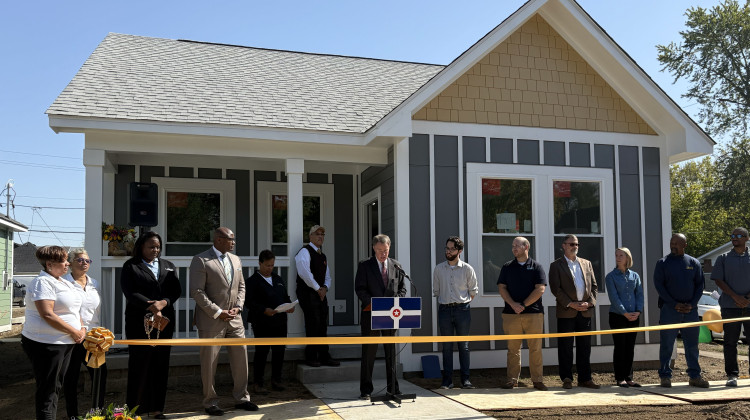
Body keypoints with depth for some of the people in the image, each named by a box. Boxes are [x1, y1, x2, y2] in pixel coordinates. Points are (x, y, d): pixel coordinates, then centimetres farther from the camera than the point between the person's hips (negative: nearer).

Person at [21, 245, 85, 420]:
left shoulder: (63, 282, 14)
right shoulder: (42, 282, -15)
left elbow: (73, 309, 21)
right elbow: (47, 315, -24)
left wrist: (82, 328, 3)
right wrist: (73, 331, -18)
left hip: (65, 343, 9)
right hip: (45, 344, -9)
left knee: (56, 387, 16)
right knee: (47, 390, -2)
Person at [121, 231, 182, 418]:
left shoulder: (168, 266, 16)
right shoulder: (131, 266, 4)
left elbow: (176, 290, 6)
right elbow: (130, 292, -8)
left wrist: (163, 303, -13)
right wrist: (151, 307, -19)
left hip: (164, 322, 4)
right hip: (139, 322, -4)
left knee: (161, 365, 4)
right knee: (140, 364, -2)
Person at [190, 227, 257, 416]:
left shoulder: (236, 260, 12)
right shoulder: (201, 260, -9)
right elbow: (197, 291, -13)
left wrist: (237, 307, 0)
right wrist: (218, 312, -16)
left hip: (234, 319, 6)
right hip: (211, 320, -6)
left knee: (241, 358, 9)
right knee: (209, 363, 3)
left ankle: (241, 398, 23)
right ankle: (210, 402, 17)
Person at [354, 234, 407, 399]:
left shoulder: (396, 266, 10)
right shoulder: (364, 266, 1)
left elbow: (402, 288, 12)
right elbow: (360, 289, -5)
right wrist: (372, 304, -18)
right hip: (371, 314, -3)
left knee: (391, 352, 8)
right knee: (369, 352, 1)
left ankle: (393, 388, 18)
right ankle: (366, 389, 8)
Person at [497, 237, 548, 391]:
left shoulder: (536, 267, 6)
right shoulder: (507, 267, 12)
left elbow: (540, 289, -3)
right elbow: (501, 288, 6)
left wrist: (524, 305, -10)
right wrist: (513, 304, -9)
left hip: (533, 313, -2)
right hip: (511, 314, 2)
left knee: (535, 348, 0)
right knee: (513, 348, 3)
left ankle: (537, 380, 8)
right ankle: (512, 379, 10)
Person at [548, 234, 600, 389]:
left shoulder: (586, 264, 16)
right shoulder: (556, 265, 2)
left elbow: (594, 285, 13)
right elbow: (555, 288, -6)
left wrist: (589, 302, -3)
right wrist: (571, 304, -13)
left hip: (585, 311, 4)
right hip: (566, 312, -4)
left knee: (584, 347, 7)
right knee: (565, 347, 0)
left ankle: (585, 378, 14)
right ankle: (567, 379, 7)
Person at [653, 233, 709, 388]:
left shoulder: (694, 263, 9)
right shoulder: (663, 263, 2)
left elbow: (700, 284, 9)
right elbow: (658, 285, -3)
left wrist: (692, 304, -5)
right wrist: (674, 304, -11)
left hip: (690, 310, 2)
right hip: (669, 310, -2)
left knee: (692, 345, 8)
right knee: (666, 345, 0)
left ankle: (695, 376, 16)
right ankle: (665, 375, 7)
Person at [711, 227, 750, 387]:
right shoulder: (724, 258, 8)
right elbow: (718, 280, 2)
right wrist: (736, 297, -9)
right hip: (730, 306, 0)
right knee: (730, 342, 2)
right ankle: (732, 375, 8)